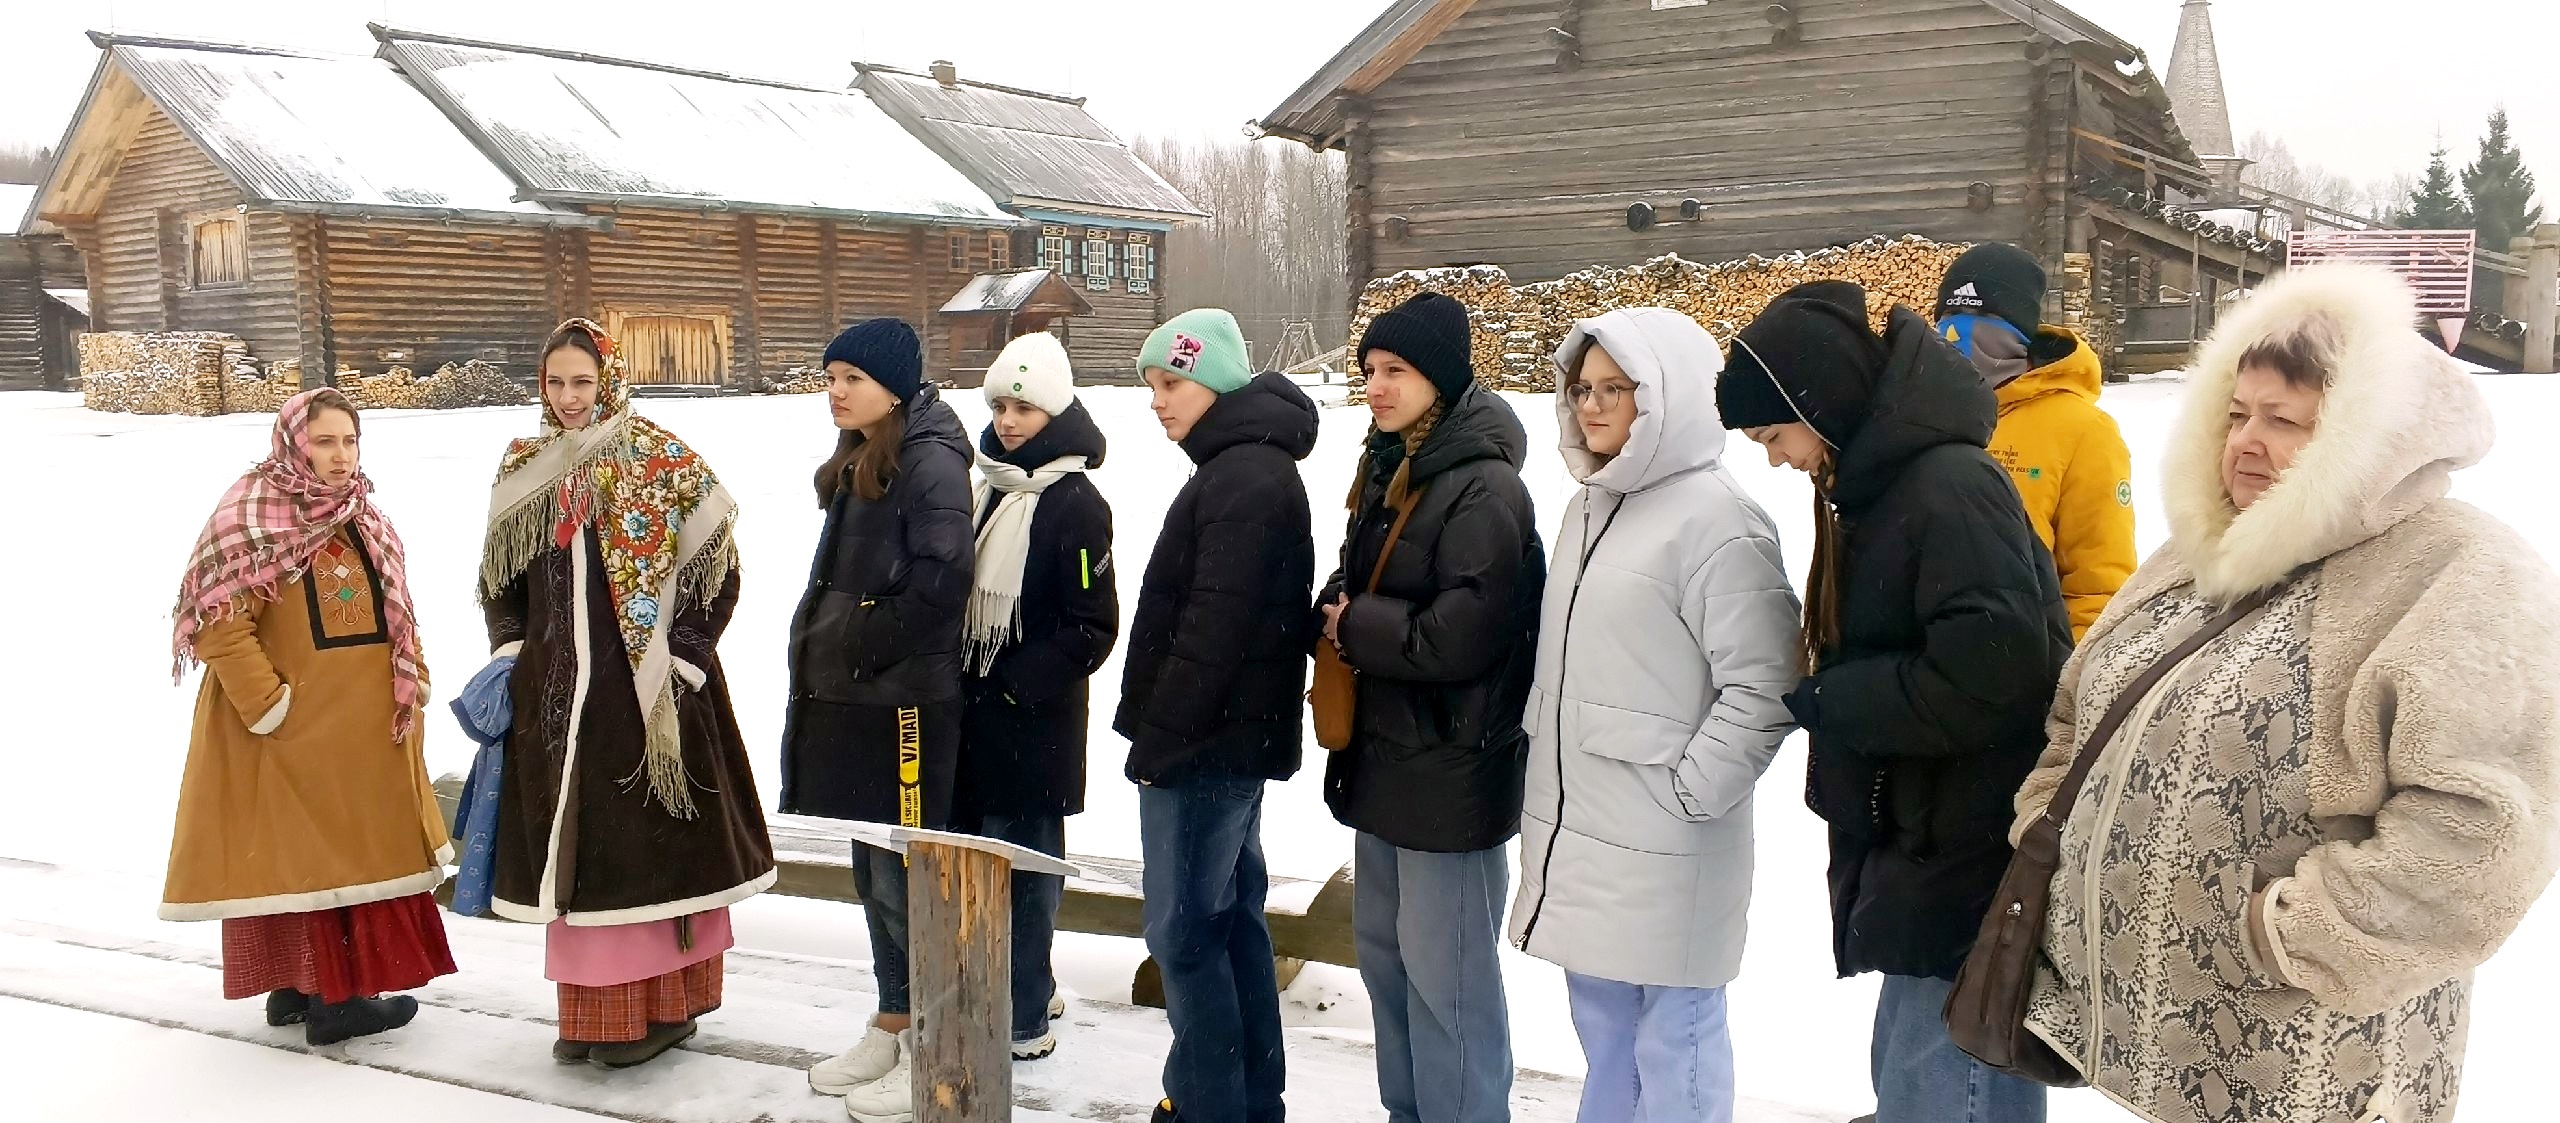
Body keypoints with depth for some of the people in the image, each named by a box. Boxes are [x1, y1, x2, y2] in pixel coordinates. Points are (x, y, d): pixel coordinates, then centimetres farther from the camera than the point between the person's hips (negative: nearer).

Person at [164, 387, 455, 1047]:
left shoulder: (362, 519, 12)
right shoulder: (251, 518, -13)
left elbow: (396, 615, 20)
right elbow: (222, 628, -19)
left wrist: (412, 683, 10)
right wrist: (271, 708, -20)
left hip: (368, 727, 9)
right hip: (295, 729, -8)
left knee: (364, 849, 13)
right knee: (300, 854, 0)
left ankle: (303, 987, 26)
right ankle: (328, 999, 7)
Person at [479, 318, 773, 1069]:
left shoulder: (665, 464, -7)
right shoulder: (524, 470, 8)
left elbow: (716, 574, -6)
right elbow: (500, 580, 18)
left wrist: (679, 665, -11)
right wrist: (509, 660, 6)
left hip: (647, 691, -5)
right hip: (556, 689, 5)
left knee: (649, 842, 1)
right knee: (573, 844, 9)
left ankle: (658, 1008, 11)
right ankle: (590, 1011, 20)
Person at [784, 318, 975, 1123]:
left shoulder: (931, 461, -13)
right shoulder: (856, 463, 16)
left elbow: (941, 580, -22)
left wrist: (862, 647, -15)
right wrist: (825, 646, 9)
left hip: (904, 702, -9)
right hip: (850, 698, 9)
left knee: (907, 875, -3)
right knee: (874, 871, 16)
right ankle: (891, 1029, 28)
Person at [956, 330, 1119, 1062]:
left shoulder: (1075, 503, -11)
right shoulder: (992, 488, 12)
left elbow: (1093, 627, -14)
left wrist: (1017, 686, -15)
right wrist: (960, 676, 10)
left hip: (1035, 719, -8)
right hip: (978, 709, 8)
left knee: (1019, 863, -3)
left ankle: (1021, 1020, 8)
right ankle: (1031, 987, 29)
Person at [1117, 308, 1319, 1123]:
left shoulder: (1243, 479, -18)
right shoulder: (1247, 467, 15)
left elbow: (1215, 626, -23)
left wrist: (1157, 738, -16)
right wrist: (1160, 733, 17)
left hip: (1206, 744, -11)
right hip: (1234, 738, 11)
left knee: (1184, 930, -3)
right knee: (1233, 916, 16)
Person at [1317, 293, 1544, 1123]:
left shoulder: (1484, 487, -18)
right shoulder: (1388, 469, 11)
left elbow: (1460, 636, -26)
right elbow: (1353, 584, 18)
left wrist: (1355, 628, -12)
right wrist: (1341, 612, -5)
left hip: (1452, 770, -9)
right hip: (1385, 754, 10)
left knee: (1444, 974, -2)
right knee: (1383, 952, 18)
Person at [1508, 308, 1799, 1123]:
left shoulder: (1716, 519, -13)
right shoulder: (1590, 506, 13)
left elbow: (1766, 685, -16)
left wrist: (1688, 793, -14)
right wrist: (1542, 778, 17)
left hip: (1661, 845, -8)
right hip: (1575, 830, 8)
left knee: (1672, 1042, 1)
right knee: (1602, 1028, 17)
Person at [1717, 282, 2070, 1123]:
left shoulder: (1950, 485, -18)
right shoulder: (1876, 489, 13)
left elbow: (1990, 673, -26)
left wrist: (1825, 701, -15)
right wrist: (1830, 697, 1)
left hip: (1975, 872, -10)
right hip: (1924, 863, 10)